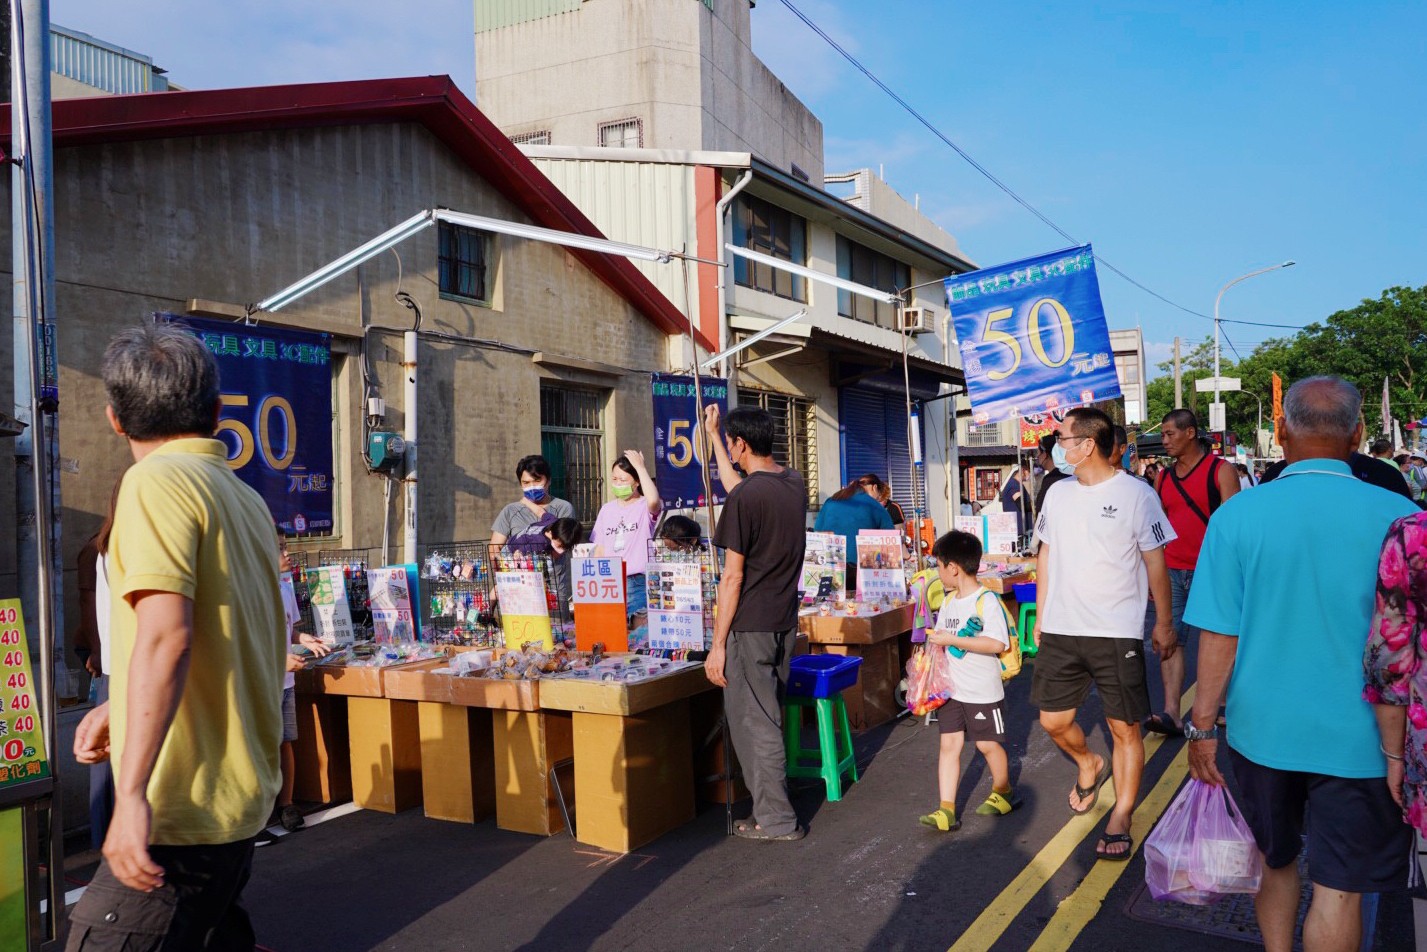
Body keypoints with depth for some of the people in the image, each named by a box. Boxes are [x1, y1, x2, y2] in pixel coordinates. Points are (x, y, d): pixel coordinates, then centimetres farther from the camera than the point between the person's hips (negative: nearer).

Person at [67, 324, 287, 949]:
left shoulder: (158, 481, -12)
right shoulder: (247, 498, 14)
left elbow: (166, 634, -25)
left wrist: (132, 792, -26)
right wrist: (121, 706, 25)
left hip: (183, 810, -9)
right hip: (241, 799, 9)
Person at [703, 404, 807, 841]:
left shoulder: (744, 498, -18)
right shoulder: (795, 484, 5)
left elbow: (732, 578, -17)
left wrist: (718, 644, -11)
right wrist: (712, 435, 34)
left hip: (749, 626, -8)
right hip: (785, 623, 8)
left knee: (753, 723, 3)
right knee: (769, 716, 19)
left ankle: (776, 820, 11)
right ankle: (771, 806, 29)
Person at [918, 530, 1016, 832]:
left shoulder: (986, 600, -18)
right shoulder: (949, 600, 7)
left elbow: (997, 643, -28)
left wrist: (952, 639, -27)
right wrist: (935, 639, 1)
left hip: (983, 690, -6)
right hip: (952, 688, 7)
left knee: (988, 744, 10)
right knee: (949, 743, 1)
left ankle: (1003, 792, 36)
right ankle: (946, 810, 1)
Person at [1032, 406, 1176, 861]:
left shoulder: (1136, 494, -8)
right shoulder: (1058, 493, 8)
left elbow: (1155, 563, -2)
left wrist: (1164, 622, 1)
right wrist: (1041, 615, 15)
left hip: (1116, 634, -5)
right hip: (1060, 631, 5)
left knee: (1124, 727, 3)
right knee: (1053, 720, 8)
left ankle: (1120, 819, 18)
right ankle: (1089, 765, 39)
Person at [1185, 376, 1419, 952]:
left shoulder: (1238, 514, -10)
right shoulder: (1397, 516, -10)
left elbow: (1219, 635, -9)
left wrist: (1202, 726, 1)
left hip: (1262, 729, 2)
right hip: (1358, 736, -1)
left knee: (1275, 861, 22)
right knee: (1338, 888, 9)